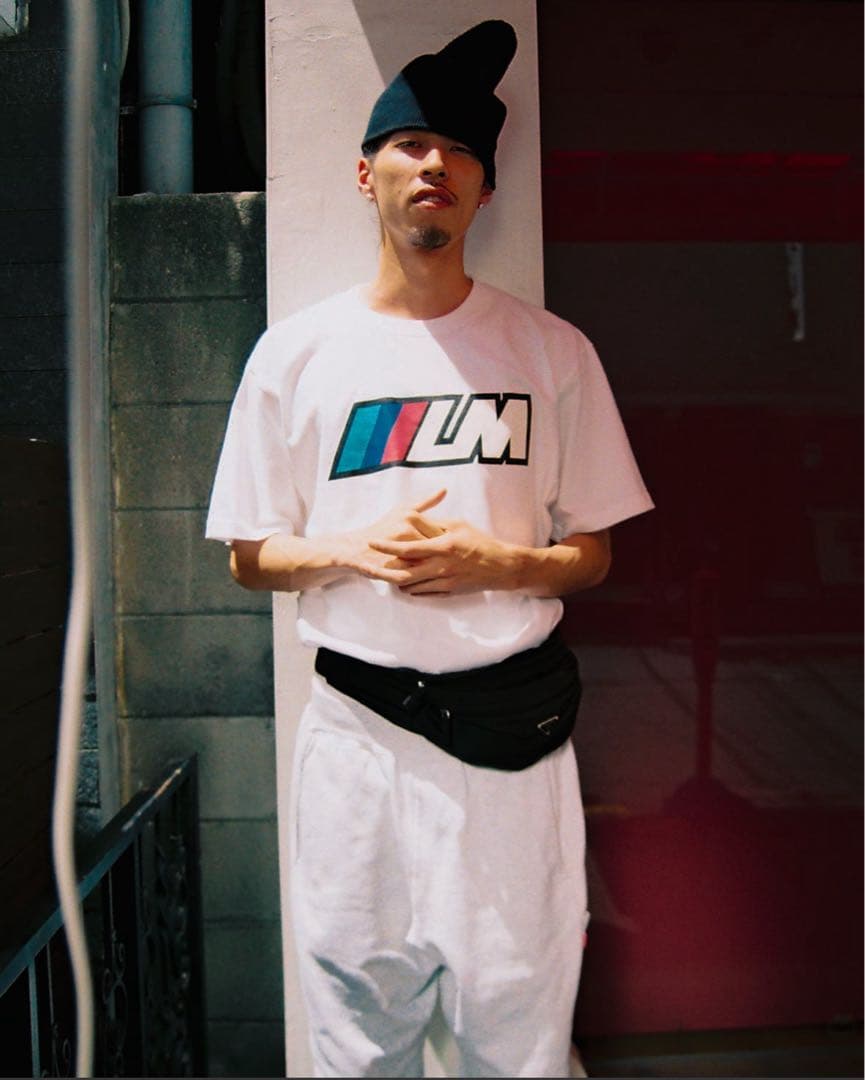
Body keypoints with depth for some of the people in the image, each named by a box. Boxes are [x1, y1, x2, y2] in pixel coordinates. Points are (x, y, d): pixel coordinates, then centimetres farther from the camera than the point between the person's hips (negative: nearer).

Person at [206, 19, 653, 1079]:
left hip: (511, 719, 0)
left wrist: (491, 562, -14)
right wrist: (354, 550, -13)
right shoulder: (296, 353, 5)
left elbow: (591, 553, 7)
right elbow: (249, 555, 8)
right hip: (355, 723, 1)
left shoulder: (552, 351, 4)